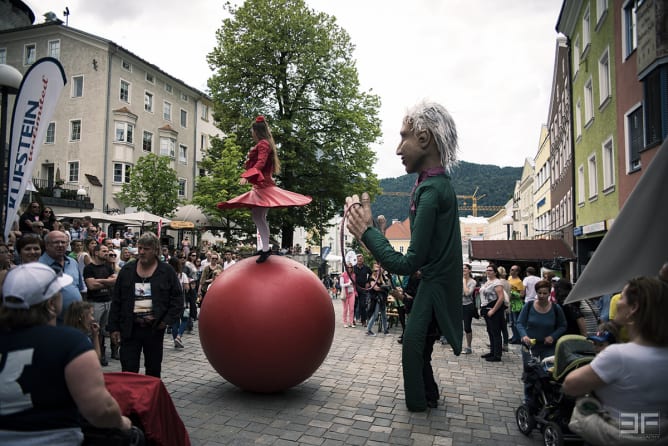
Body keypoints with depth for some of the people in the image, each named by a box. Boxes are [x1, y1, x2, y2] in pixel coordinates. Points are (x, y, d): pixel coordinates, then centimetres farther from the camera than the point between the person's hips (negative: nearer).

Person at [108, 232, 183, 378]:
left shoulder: (167, 271, -2)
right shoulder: (127, 270, 5)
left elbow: (177, 299, 0)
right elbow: (116, 301, 7)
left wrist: (168, 320, -11)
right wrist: (114, 327, 3)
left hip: (155, 329, -1)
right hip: (129, 329, 1)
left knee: (153, 370, 14)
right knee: (128, 371, 1)